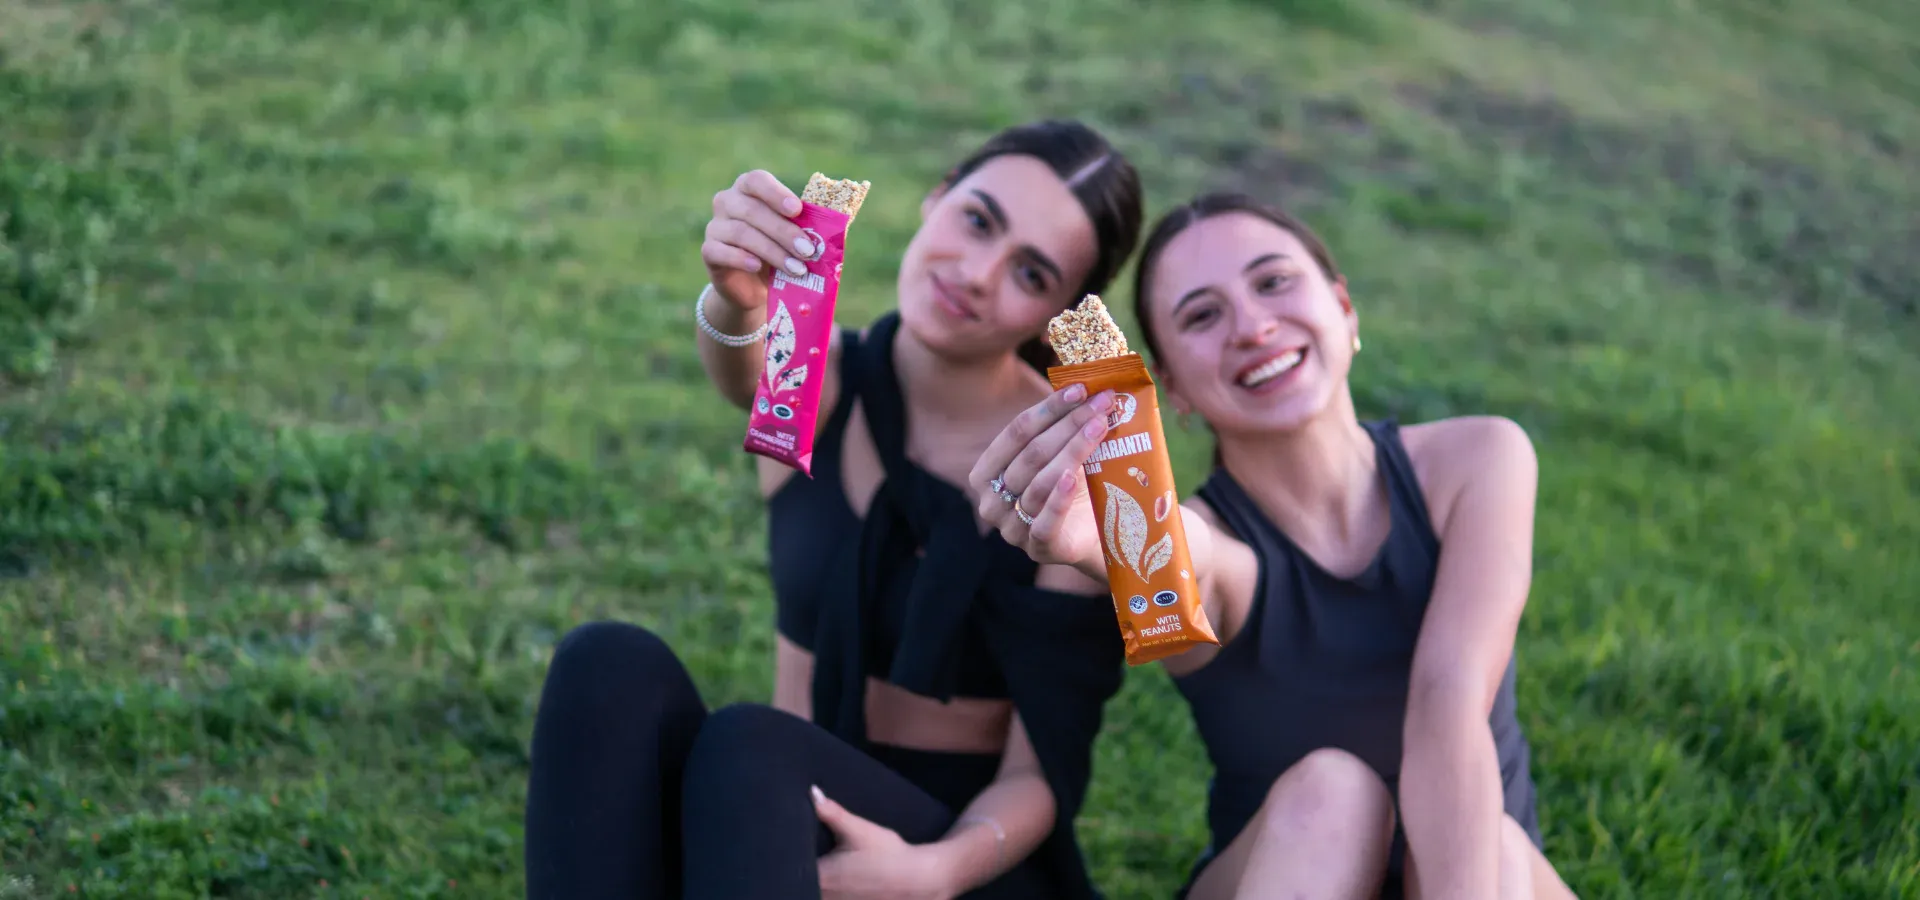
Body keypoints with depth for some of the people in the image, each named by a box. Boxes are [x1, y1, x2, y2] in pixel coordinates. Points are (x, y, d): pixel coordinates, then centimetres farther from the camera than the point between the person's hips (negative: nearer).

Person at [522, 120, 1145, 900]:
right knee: (613, 664, -28)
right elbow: (741, 363, -27)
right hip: (789, 809, 3)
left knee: (748, 746, -34)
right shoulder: (812, 376, -2)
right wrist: (735, 301, -51)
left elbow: (1047, 770, -11)